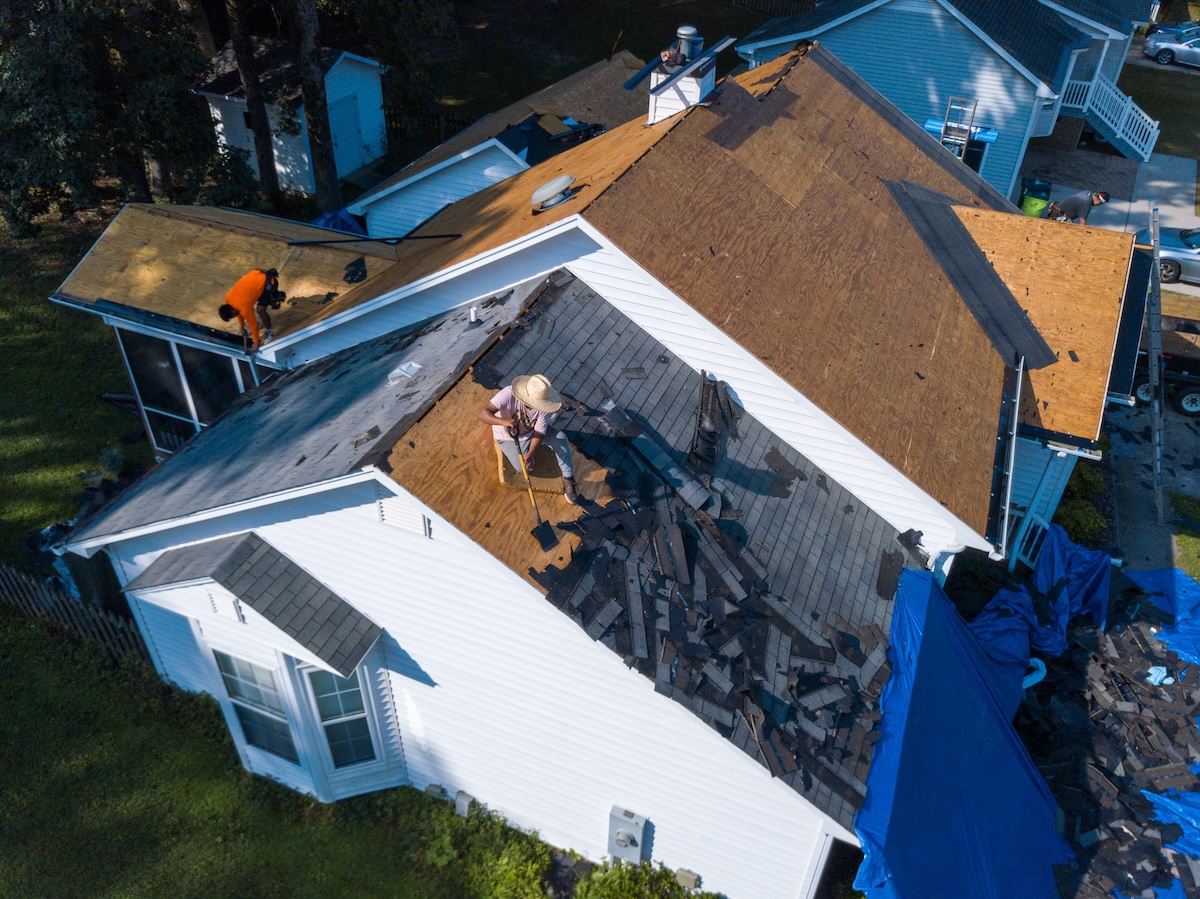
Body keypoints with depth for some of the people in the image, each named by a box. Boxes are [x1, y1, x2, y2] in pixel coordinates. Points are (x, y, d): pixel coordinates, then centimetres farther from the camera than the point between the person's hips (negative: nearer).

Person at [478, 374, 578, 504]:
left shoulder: (543, 407, -29)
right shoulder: (509, 394, -39)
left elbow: (539, 434, -25)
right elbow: (483, 414, -43)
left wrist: (530, 454, -42)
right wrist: (504, 422, -60)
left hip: (530, 432, 2)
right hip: (508, 436, -2)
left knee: (560, 437, -21)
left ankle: (568, 479, -4)